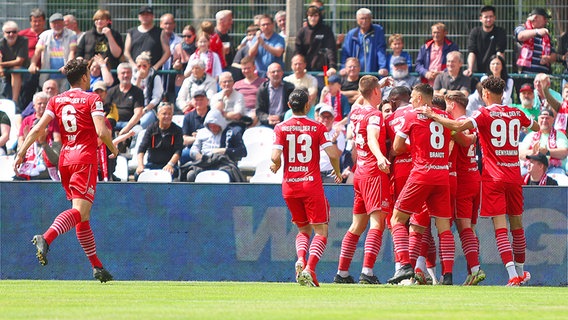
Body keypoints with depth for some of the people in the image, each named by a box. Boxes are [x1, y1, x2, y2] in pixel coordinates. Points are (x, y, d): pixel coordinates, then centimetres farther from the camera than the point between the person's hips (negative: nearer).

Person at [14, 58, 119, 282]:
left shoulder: (56, 101, 11)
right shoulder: (92, 100, -2)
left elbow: (38, 129, 2)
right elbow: (102, 132, -12)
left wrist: (21, 152, 3)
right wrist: (114, 150, 5)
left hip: (65, 159, 6)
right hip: (85, 159, -6)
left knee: (83, 215, 13)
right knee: (80, 211, -18)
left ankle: (97, 266, 17)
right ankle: (46, 238, -44)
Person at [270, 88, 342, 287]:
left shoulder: (281, 128, 1)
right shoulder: (318, 128, -2)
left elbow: (276, 157, -9)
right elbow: (332, 154, -9)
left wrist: (275, 166, 13)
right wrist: (337, 173, 10)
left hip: (289, 186, 3)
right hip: (312, 184, -3)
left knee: (303, 229, 19)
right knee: (321, 231, 1)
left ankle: (301, 260, -9)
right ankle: (310, 268, -21)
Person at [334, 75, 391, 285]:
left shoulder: (355, 114, 12)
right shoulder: (374, 115, -11)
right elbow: (372, 138, -30)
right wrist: (380, 157, -47)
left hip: (359, 173, 9)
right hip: (374, 173, -9)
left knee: (357, 225, 14)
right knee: (377, 222, -14)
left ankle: (342, 273, 15)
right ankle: (367, 271, -27)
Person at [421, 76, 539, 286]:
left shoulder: (485, 114, -8)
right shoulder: (516, 114, 8)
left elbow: (459, 126, -23)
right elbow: (536, 127, 28)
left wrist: (433, 116, -14)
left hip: (493, 178, -5)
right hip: (514, 176, 5)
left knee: (500, 227, -8)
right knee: (516, 224, 16)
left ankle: (513, 275, -20)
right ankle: (521, 272, 29)